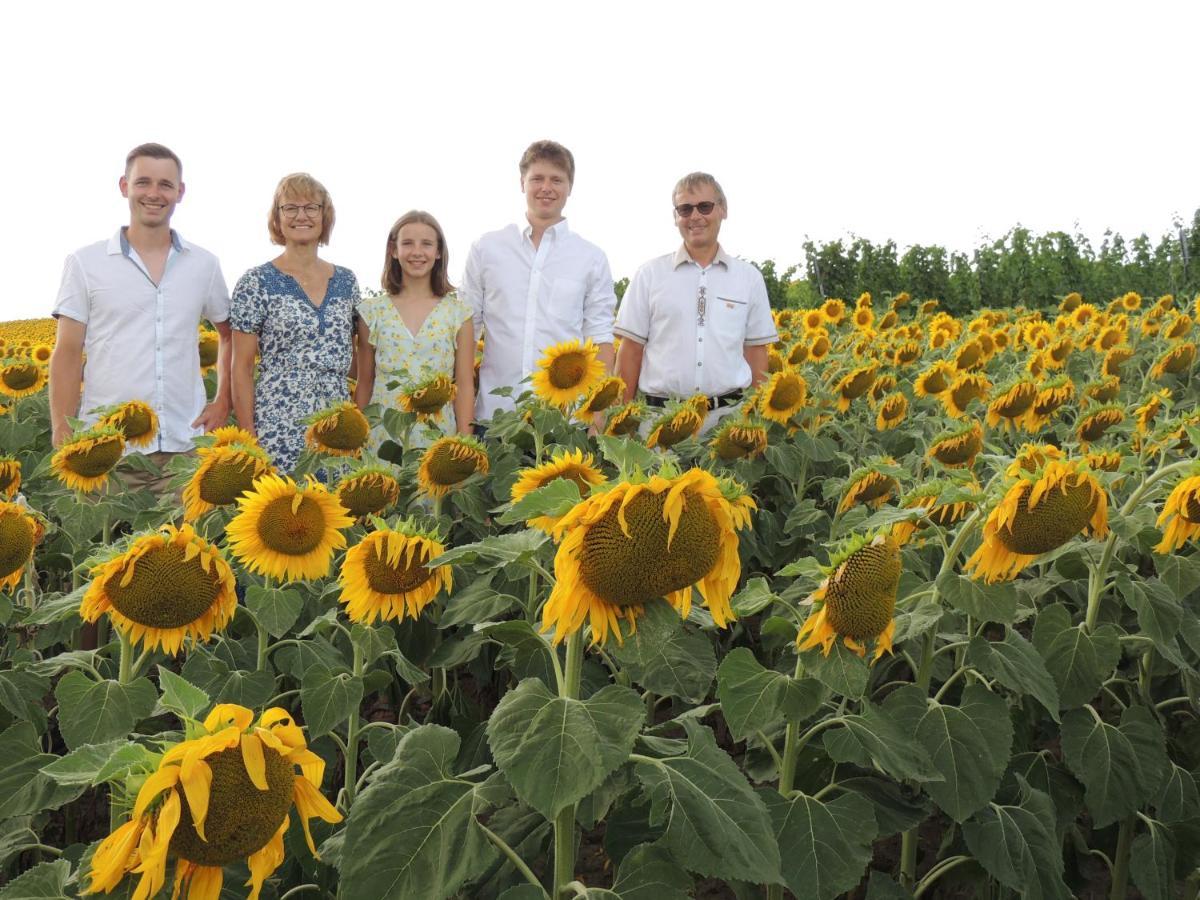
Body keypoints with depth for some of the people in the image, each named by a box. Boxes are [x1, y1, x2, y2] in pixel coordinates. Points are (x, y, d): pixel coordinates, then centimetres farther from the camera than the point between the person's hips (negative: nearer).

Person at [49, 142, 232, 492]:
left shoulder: (204, 264, 9)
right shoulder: (85, 263, 3)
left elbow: (230, 335, 21)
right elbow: (67, 355, 2)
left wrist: (223, 402, 9)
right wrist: (62, 438, -5)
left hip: (185, 444, 2)